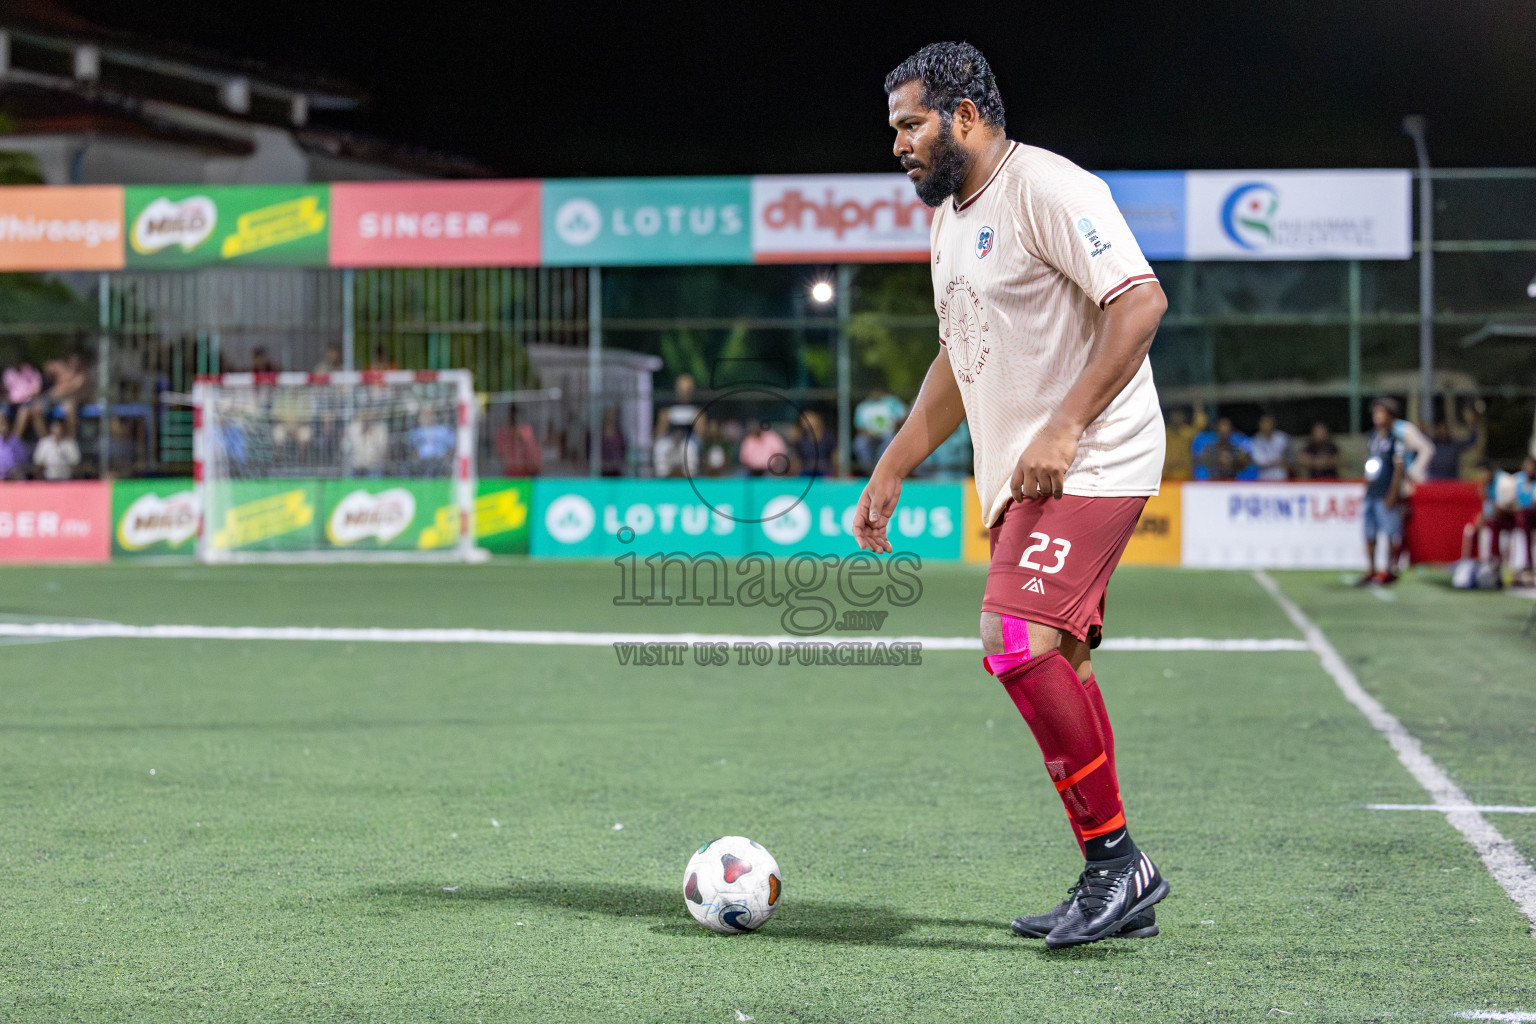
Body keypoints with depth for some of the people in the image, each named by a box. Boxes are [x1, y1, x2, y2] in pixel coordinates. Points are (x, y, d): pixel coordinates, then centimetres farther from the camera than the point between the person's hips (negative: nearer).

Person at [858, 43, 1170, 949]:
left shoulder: (1049, 189, -13)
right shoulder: (951, 220, 18)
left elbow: (1141, 301, -22)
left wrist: (1062, 430, -26)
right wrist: (890, 474, 24)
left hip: (1089, 466, -10)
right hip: (1021, 477, 10)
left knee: (1020, 644, -22)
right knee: (1055, 668, 9)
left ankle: (1117, 858, -14)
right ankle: (1118, 889, 15)